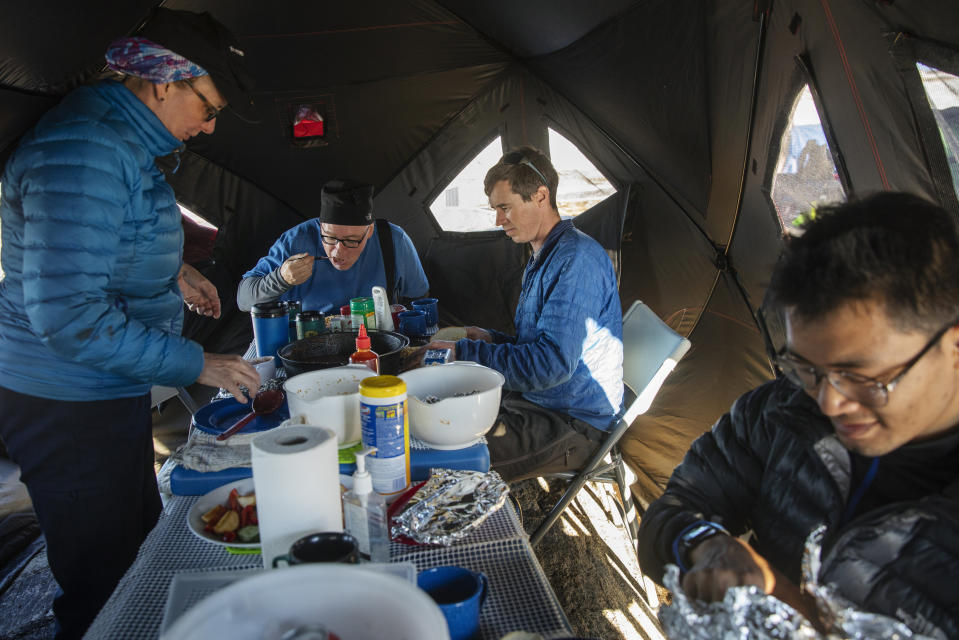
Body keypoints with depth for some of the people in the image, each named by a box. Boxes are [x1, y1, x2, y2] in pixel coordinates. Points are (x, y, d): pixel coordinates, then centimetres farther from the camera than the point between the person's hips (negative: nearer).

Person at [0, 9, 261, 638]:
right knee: (103, 588, 4)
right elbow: (69, 314, -28)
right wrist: (196, 364, -21)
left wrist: (170, 270, 13)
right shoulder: (84, 151, -23)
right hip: (68, 407, -10)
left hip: (113, 395, 10)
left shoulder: (121, 137, 10)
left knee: (144, 549, 22)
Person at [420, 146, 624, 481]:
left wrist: (464, 353, -21)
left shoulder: (577, 259, -20)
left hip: (573, 426, -10)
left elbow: (552, 364, -27)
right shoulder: (542, 258, 14)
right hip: (540, 404, 10)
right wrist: (491, 339, 6)